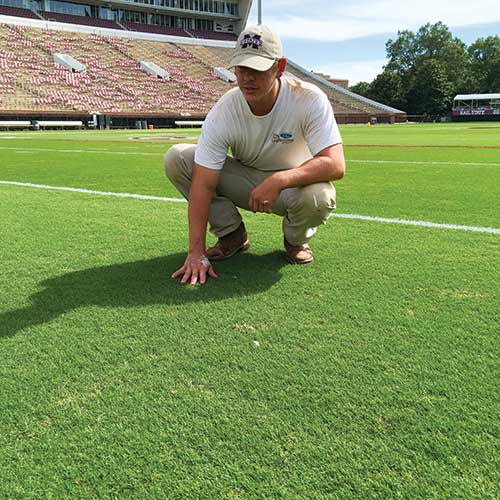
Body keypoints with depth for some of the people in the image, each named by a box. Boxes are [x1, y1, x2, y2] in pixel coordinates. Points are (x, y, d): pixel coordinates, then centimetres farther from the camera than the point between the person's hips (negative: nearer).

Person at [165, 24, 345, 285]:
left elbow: (335, 165, -33)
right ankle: (232, 234, -1)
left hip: (293, 184, -2)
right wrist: (196, 252, -29)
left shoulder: (310, 100, -24)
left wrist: (278, 180, -47)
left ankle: (296, 239, 0)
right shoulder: (222, 112, -20)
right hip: (244, 182, 2)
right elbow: (203, 184, -24)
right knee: (177, 158, -16)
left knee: (318, 197, -39)